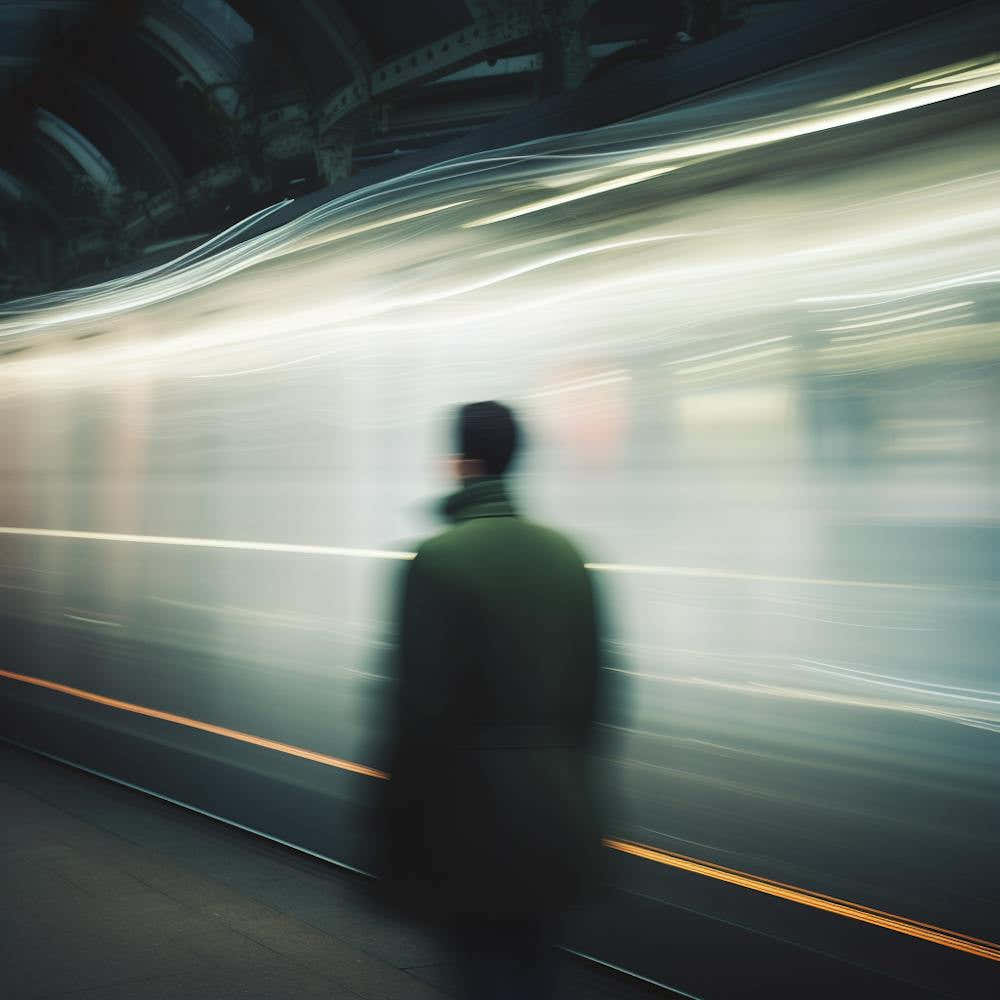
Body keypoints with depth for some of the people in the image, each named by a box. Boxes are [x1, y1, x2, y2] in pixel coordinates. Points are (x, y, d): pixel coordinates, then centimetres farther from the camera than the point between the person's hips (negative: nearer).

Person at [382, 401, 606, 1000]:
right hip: (563, 823, 6)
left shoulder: (439, 561, -16)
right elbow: (591, 688, 8)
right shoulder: (566, 554, 3)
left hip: (478, 821, -6)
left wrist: (405, 836, -9)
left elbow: (423, 711, -17)